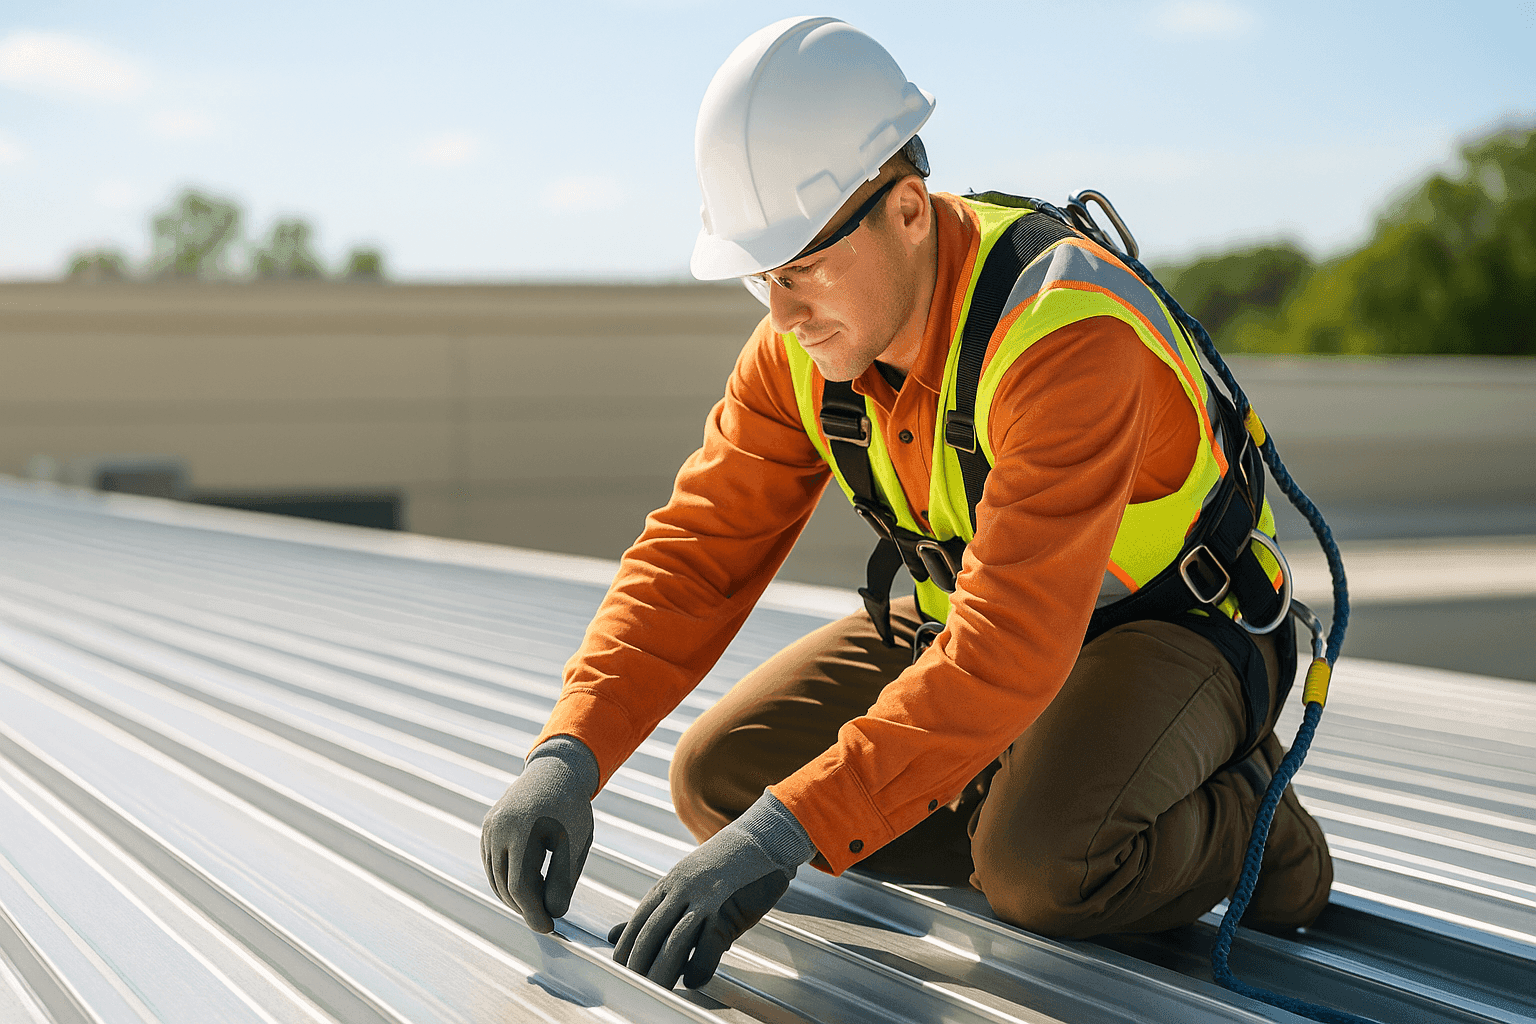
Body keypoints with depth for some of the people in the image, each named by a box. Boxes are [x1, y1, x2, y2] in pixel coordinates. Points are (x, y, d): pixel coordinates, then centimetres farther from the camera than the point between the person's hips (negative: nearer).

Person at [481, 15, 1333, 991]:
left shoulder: (1063, 333, -35)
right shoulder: (801, 344, -12)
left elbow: (1010, 645, -42)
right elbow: (698, 552, -12)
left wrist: (786, 832, -47)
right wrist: (570, 754, -28)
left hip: (1178, 626, -7)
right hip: (972, 618, 7)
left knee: (1041, 867, -35)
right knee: (720, 777, -6)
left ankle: (1238, 816, -1)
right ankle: (1070, 803, 2)